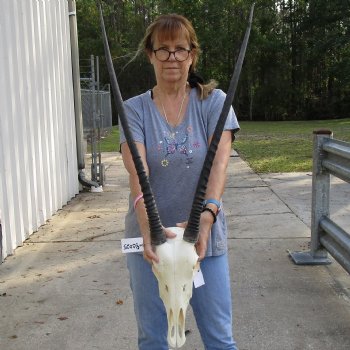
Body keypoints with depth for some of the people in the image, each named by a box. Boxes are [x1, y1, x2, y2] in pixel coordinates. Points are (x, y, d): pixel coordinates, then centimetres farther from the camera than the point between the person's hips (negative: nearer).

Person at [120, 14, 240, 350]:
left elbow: (219, 162, -17)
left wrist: (207, 213, -35)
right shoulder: (134, 109, -2)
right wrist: (147, 224, -36)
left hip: (206, 238, 0)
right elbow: (137, 170, -18)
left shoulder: (213, 101, -2)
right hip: (150, 240, 1)